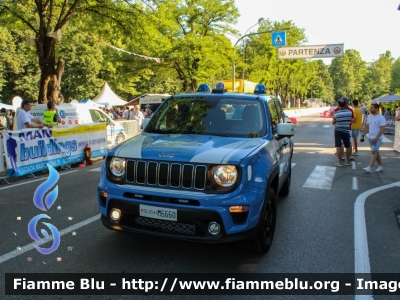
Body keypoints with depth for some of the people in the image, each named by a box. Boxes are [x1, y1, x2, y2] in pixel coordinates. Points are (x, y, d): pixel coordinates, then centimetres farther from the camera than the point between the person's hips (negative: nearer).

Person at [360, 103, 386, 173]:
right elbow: (366, 127, 14)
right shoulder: (369, 117, 10)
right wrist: (362, 135, 4)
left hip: (377, 138, -8)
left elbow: (382, 129, -17)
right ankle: (380, 166, 23)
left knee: (374, 152, -13)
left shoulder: (381, 118, -12)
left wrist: (376, 138, -23)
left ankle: (369, 168, -18)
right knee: (376, 152, 13)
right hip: (371, 138, 8)